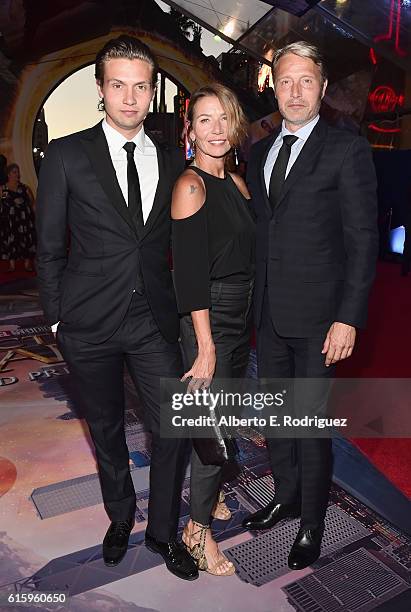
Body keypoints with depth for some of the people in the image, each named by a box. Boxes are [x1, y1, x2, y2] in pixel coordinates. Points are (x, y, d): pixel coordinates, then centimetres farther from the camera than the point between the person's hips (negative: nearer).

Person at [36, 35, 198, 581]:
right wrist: (57, 317, 0)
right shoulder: (67, 155, -2)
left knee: (174, 430, 3)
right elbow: (49, 247, 0)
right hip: (90, 323, -1)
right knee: (107, 430, 16)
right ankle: (121, 519, 42)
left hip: (154, 320, 2)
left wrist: (179, 308, 7)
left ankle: (162, 531, 30)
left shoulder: (172, 161, 7)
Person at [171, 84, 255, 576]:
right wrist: (205, 346, -20)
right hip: (208, 318, -8)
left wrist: (248, 319, 11)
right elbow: (191, 273, -19)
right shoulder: (190, 185, -14)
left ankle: (210, 491, 42)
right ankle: (197, 528, 20)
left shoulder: (236, 183, 10)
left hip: (241, 315, 8)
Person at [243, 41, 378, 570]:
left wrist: (348, 317, -14)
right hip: (268, 310, 6)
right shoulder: (259, 152, 13)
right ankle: (286, 496, 39)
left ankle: (311, 523, 27)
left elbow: (362, 240, -10)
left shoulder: (347, 150, -5)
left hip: (316, 313, -5)